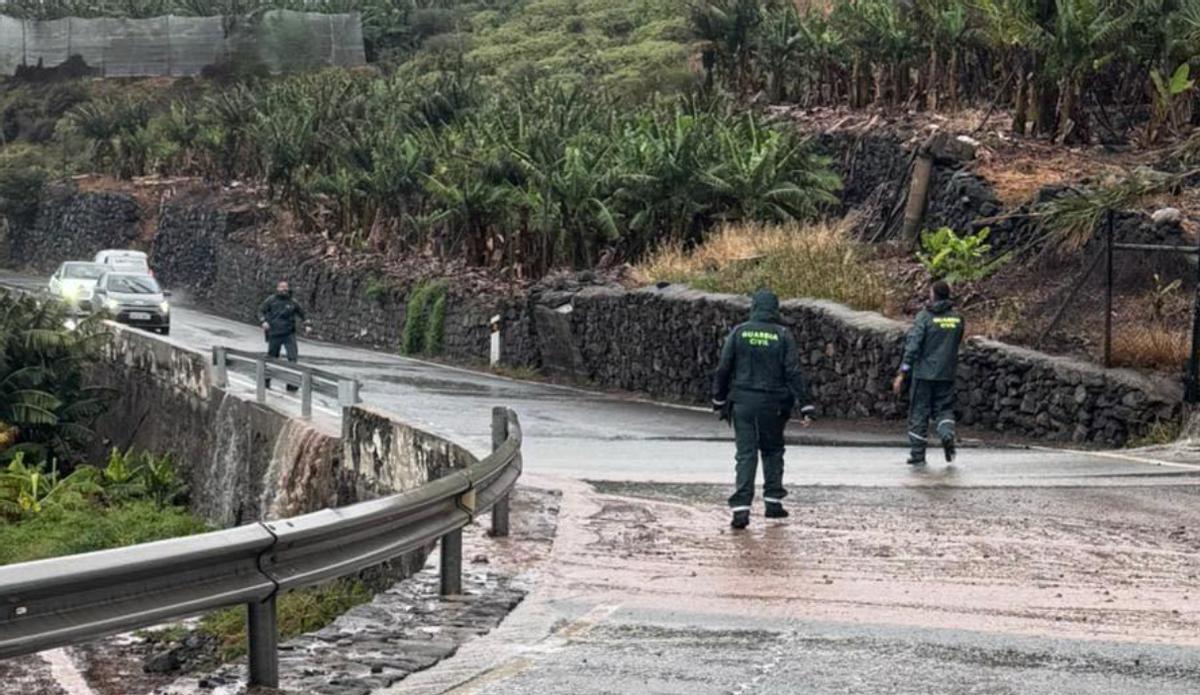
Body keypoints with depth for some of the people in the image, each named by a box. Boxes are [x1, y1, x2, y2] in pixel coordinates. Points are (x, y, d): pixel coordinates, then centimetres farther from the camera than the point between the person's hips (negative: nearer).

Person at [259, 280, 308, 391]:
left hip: (289, 334, 1)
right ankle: (266, 381, 28)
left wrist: (306, 325, 9)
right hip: (274, 335, -1)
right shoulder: (271, 300, -1)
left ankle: (291, 383, -5)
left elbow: (301, 313, 18)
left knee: (293, 357, -11)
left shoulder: (292, 302, 4)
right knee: (271, 357, 10)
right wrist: (263, 321, -13)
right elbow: (261, 311, 4)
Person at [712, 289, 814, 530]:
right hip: (772, 403, 0)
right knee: (773, 451, 18)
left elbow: (723, 369, 1)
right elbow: (793, 372, -7)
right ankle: (773, 501, 18)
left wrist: (719, 400, 12)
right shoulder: (783, 335, -4)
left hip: (742, 402, 0)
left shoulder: (739, 332, -1)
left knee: (746, 454, 1)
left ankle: (741, 508, -10)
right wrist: (804, 405, -5)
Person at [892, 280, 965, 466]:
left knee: (919, 412, 6)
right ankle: (947, 434, -15)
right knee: (944, 408, 15)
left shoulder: (924, 316, -11)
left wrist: (902, 374, -15)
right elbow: (957, 343, 11)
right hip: (947, 374, 3)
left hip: (924, 372, -3)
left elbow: (913, 346, -15)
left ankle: (918, 455, 8)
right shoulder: (957, 318, 2)